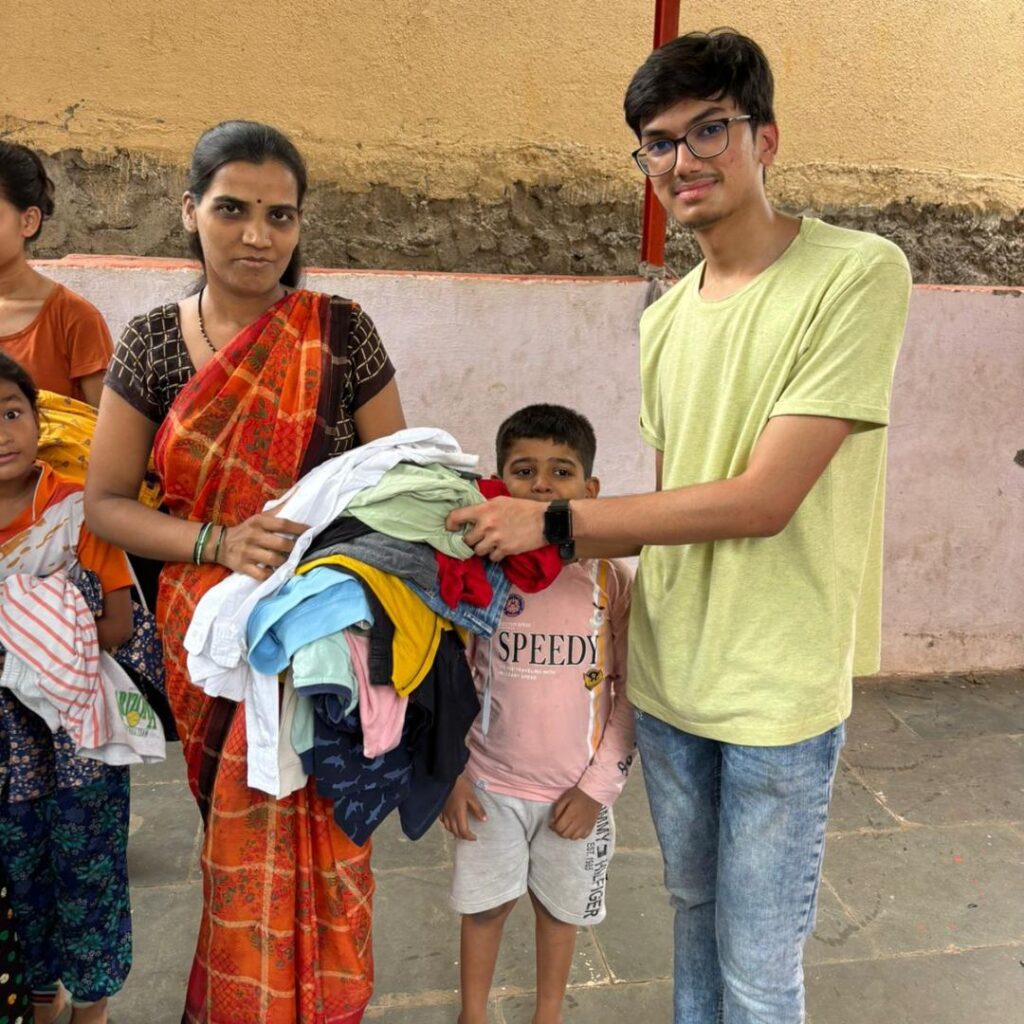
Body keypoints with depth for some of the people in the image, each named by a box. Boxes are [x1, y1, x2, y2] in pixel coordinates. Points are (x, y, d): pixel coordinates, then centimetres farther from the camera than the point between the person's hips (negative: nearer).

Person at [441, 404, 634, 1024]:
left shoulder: (610, 581, -10)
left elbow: (631, 690, -5)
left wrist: (598, 785, -7)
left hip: (577, 790, 0)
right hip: (490, 784, 0)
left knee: (560, 907, 19)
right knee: (485, 904, 17)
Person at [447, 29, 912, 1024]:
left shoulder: (858, 274, -14)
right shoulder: (665, 321, 6)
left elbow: (762, 499, -20)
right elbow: (671, 506, 9)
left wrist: (553, 520, -18)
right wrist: (541, 549, -2)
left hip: (778, 690, -5)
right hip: (666, 677, 6)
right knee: (692, 905, 24)